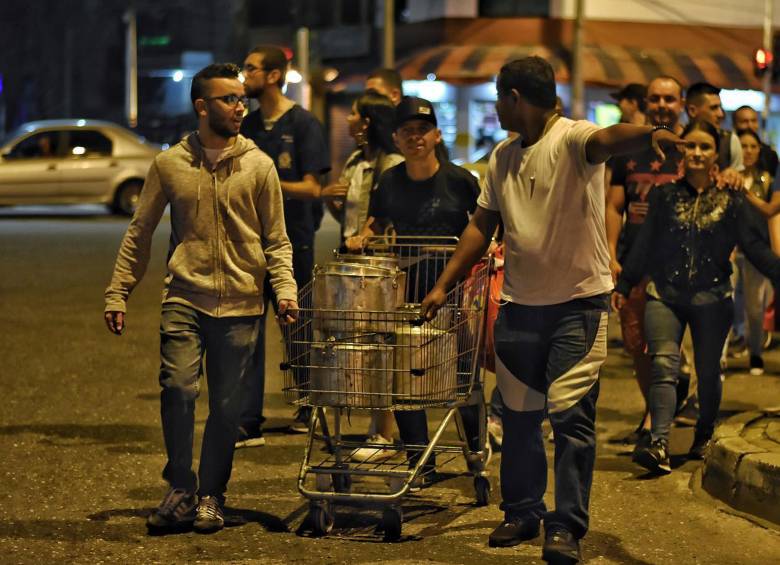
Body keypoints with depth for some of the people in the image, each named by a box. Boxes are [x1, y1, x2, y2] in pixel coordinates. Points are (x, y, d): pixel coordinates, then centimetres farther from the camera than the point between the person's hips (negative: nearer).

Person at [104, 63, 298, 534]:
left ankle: (211, 496, 21)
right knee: (178, 389, -16)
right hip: (184, 300, 0)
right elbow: (139, 235, 11)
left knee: (227, 407, 4)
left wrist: (286, 290, -9)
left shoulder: (258, 165, 4)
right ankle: (180, 490, 2)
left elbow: (276, 241, 6)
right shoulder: (169, 164, 5)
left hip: (241, 305, 0)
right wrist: (118, 294, 6)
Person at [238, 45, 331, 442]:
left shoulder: (303, 123, -5)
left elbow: (310, 188, -11)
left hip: (293, 241, -5)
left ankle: (309, 409, 26)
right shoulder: (247, 126, 11)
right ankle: (248, 423, -3)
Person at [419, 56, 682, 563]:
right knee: (519, 416, 12)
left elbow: (607, 140, -35)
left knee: (571, 416, -8)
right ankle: (523, 512, 26)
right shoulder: (502, 157, 11)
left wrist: (649, 134, -57)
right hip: (519, 303, 7)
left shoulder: (572, 140, -11)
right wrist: (444, 285, 14)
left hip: (579, 300, -7)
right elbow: (482, 226, 18)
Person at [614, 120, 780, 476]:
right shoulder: (665, 195, 5)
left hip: (711, 299, 0)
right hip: (665, 295, 0)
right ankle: (659, 446, -24)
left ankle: (705, 437, 30)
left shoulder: (731, 201, 2)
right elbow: (645, 244, 12)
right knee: (664, 364, -14)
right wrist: (624, 284, 15)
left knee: (708, 371, 7)